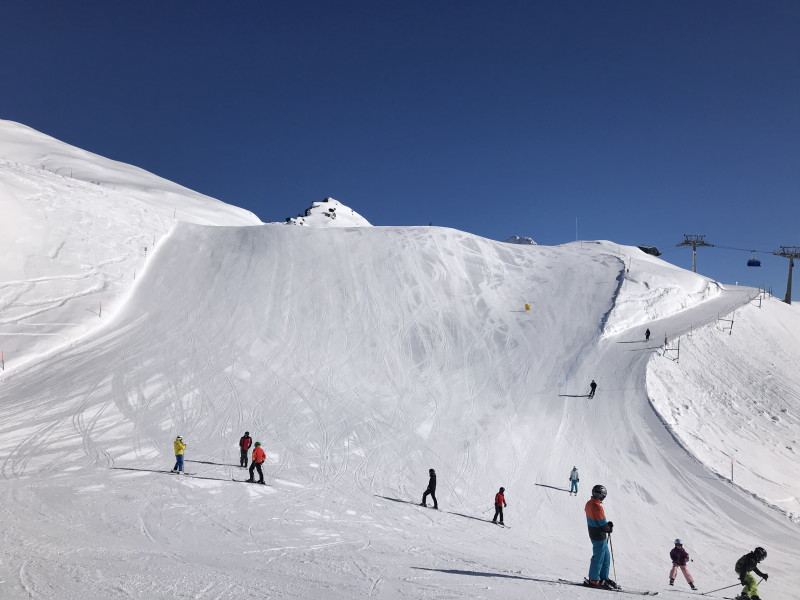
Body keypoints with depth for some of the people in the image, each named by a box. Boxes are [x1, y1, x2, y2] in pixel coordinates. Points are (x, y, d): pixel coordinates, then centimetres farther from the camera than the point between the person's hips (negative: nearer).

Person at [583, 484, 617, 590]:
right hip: (599, 537, -9)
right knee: (598, 558, 1)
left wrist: (607, 524, 5)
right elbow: (603, 525, -20)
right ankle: (593, 580, 11)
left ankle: (604, 578, 27)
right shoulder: (597, 507, -26)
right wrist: (609, 529, 0)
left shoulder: (589, 504, 5)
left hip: (593, 533, 9)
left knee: (606, 556, 19)